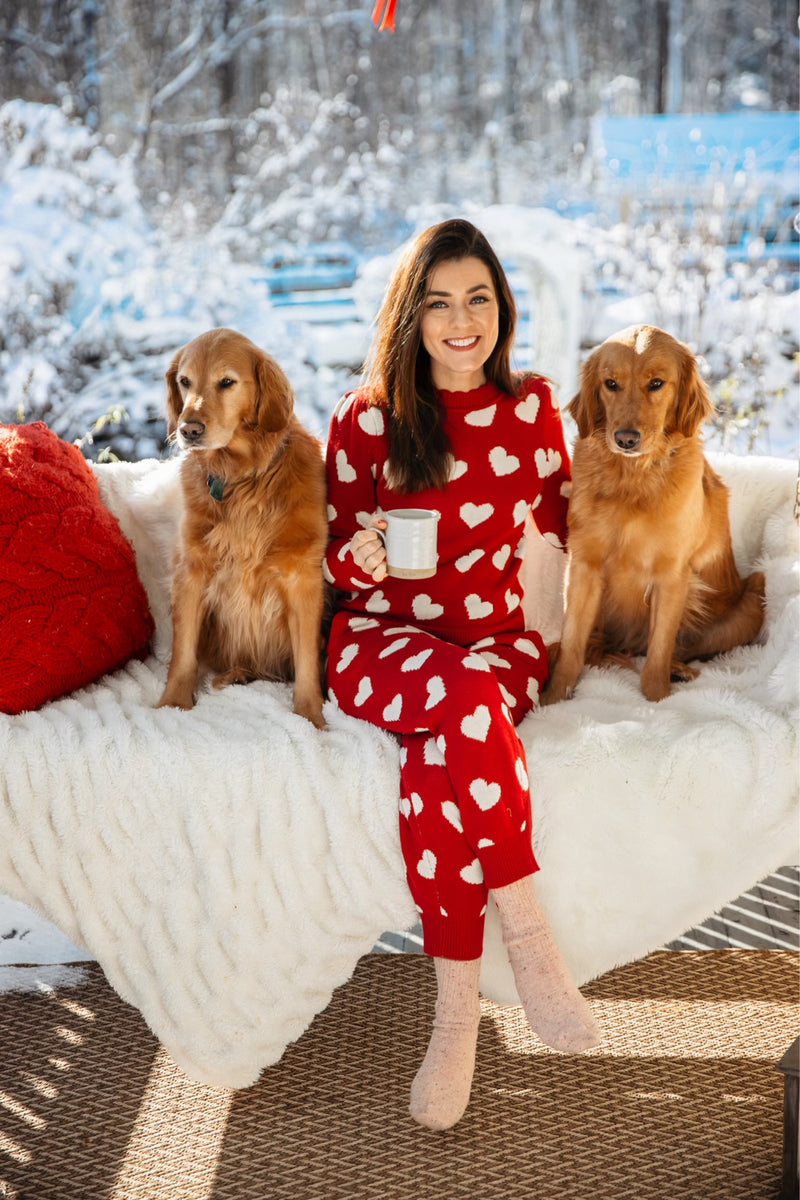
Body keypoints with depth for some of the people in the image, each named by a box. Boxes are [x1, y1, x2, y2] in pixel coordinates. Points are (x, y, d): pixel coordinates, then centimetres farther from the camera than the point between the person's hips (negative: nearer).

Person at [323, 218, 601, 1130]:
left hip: (500, 635, 2)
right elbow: (336, 557, 3)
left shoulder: (531, 405, 7)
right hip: (384, 639, -1)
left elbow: (563, 521, 20)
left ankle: (456, 1011, -23)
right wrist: (360, 558, -19)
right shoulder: (365, 416, -1)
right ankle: (527, 936, -25)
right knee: (467, 695, -38)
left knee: (440, 753, -34)